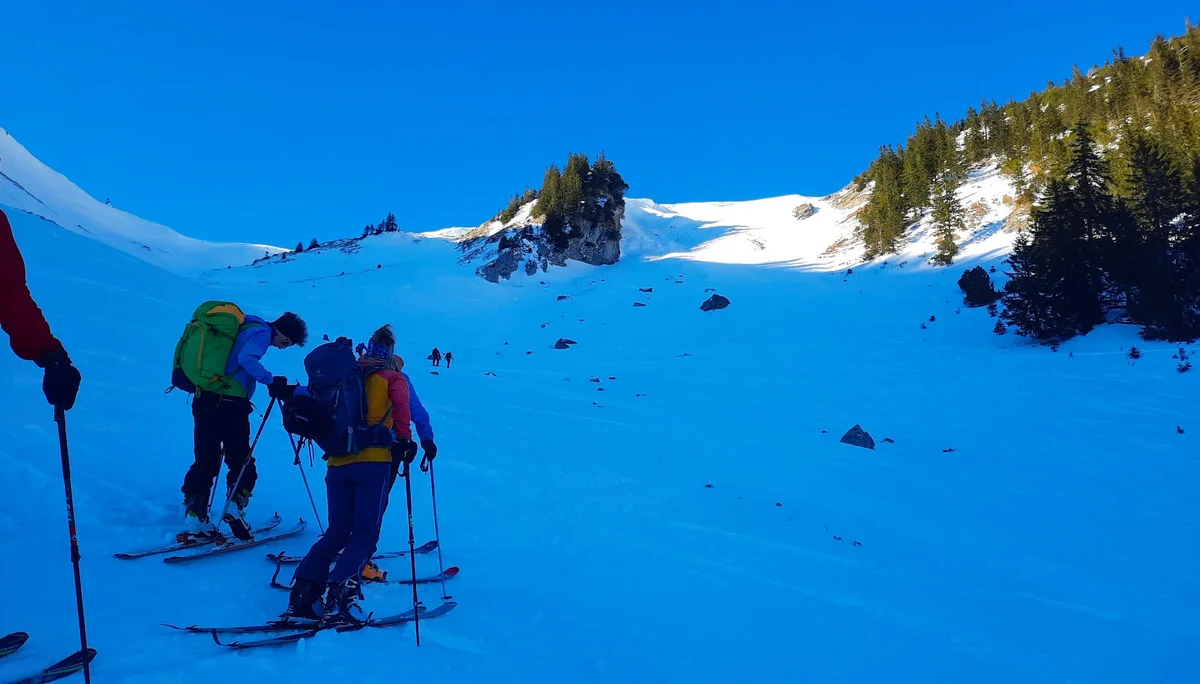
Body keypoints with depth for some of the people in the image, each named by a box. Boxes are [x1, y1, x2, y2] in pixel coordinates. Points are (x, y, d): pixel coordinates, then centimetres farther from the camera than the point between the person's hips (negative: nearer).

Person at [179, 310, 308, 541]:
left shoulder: (245, 328, 22)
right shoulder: (261, 331, -5)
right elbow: (246, 359, -23)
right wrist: (270, 380, -18)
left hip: (204, 398, 8)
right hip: (230, 403, -8)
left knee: (205, 461, 10)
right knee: (240, 461, 4)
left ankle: (194, 519, 10)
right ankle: (235, 507, -3)